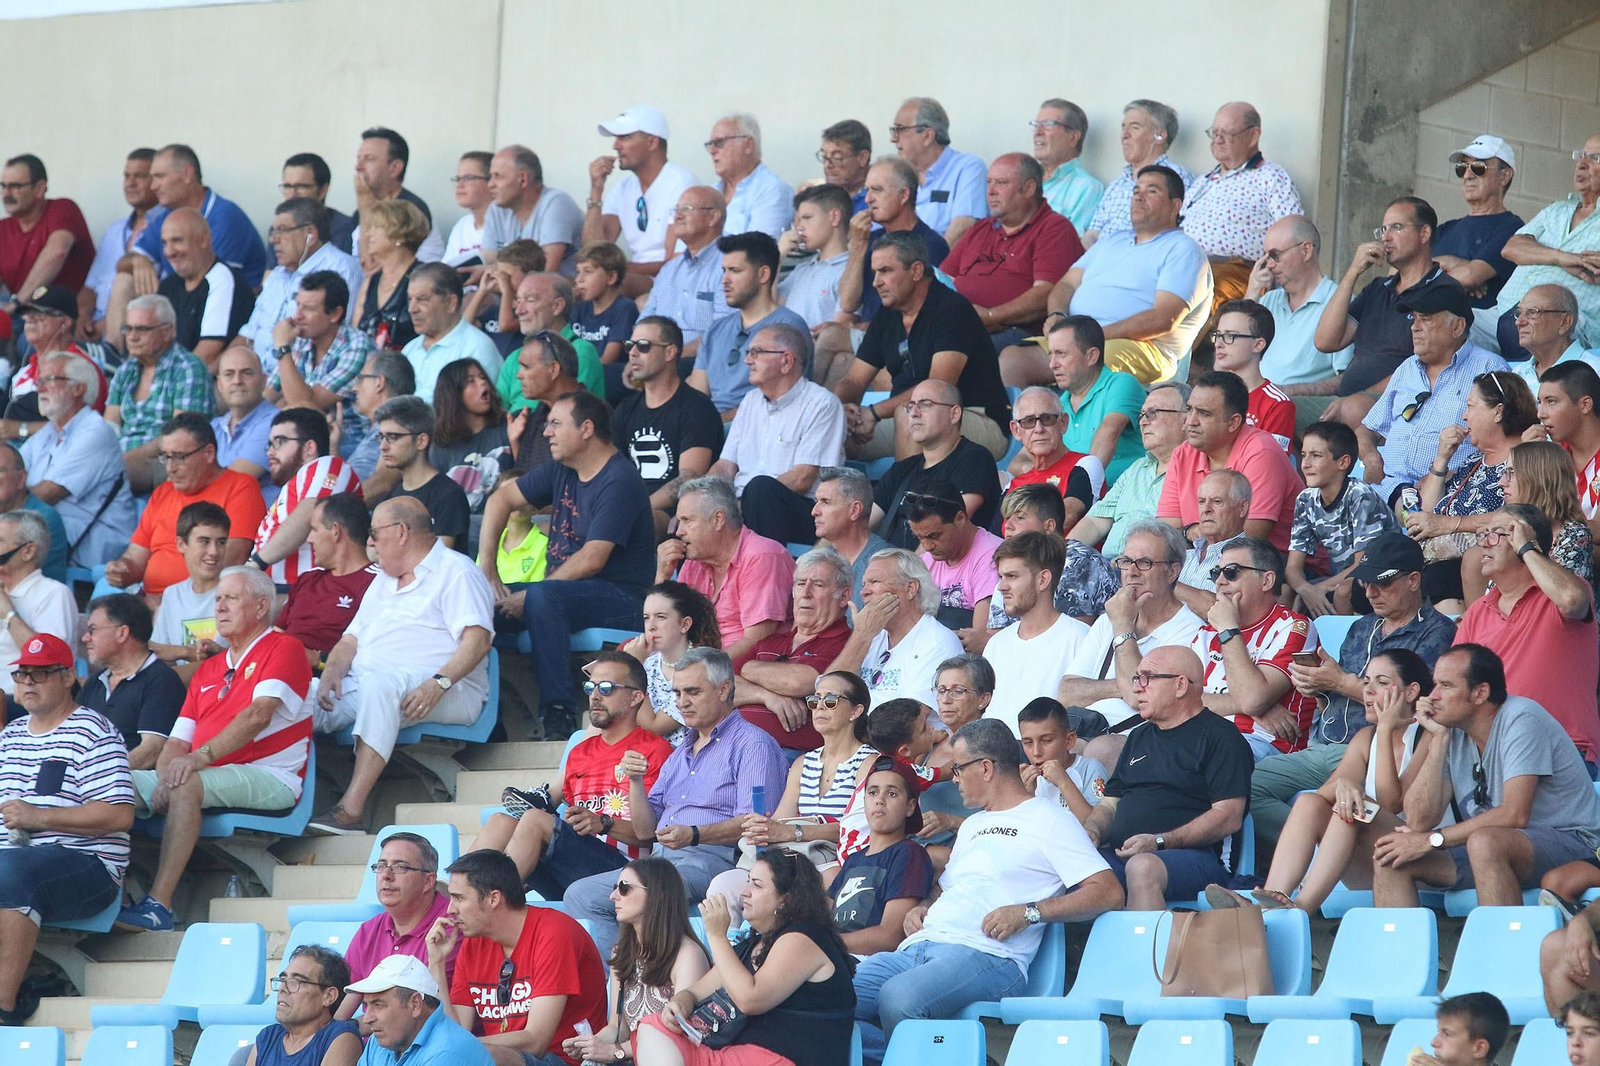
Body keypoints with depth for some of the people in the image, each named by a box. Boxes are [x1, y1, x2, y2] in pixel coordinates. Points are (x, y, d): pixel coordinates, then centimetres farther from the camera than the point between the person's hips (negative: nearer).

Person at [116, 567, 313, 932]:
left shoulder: (283, 649, 1)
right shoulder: (208, 670, 24)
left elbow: (258, 715, -16)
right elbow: (178, 741, 16)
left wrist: (200, 757, -27)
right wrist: (166, 775, -8)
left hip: (270, 779, -8)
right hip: (206, 778, 8)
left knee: (188, 785, -36)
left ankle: (158, 906, -40)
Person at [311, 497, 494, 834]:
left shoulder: (455, 572, 3)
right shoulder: (383, 581, 30)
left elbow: (477, 639, -11)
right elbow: (351, 639, 24)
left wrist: (438, 684, -27)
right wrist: (332, 673, 1)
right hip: (364, 684, 8)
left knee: (380, 684, -39)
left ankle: (352, 808, -46)